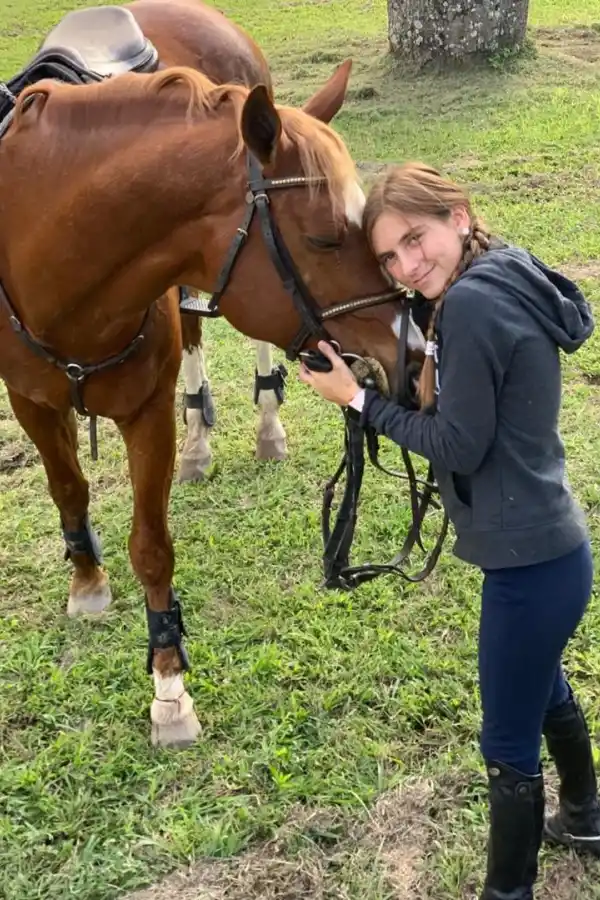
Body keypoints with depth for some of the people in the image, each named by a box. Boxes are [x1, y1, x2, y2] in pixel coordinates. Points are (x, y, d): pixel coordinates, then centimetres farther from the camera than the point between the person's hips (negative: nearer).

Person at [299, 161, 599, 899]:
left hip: (530, 560, -11)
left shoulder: (470, 302, -23)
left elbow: (460, 446, -19)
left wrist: (357, 399, -13)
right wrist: (425, 374, -2)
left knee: (508, 745, 7)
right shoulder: (509, 283, 7)